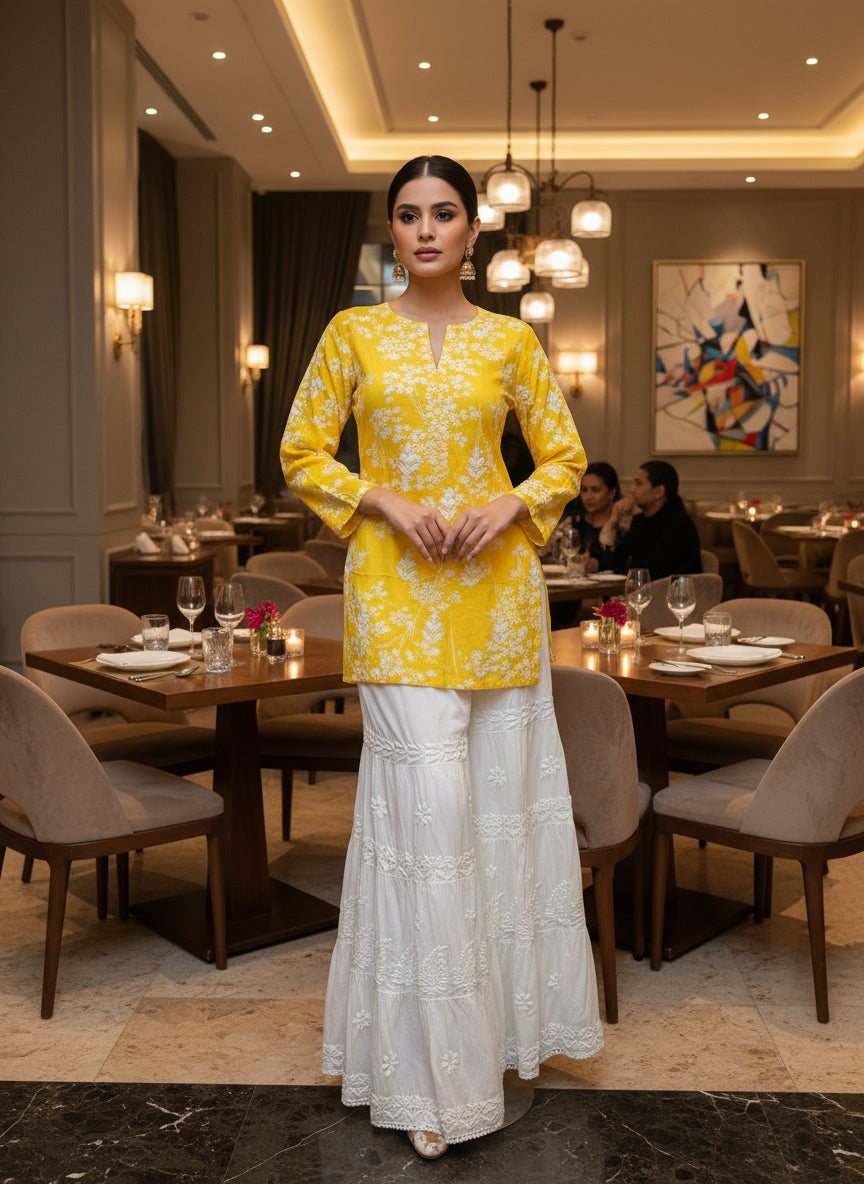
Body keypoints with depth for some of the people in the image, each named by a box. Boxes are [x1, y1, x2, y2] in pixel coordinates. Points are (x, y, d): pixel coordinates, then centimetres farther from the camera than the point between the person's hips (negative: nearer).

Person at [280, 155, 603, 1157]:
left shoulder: (511, 341, 7)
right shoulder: (353, 334, 5)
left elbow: (566, 456, 11)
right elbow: (302, 454, 5)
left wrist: (511, 504, -8)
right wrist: (385, 499, -10)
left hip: (496, 583, 2)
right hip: (396, 589, -2)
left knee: (503, 791, 8)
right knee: (426, 800, -5)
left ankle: (510, 1012, 30)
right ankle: (429, 1067, 10)